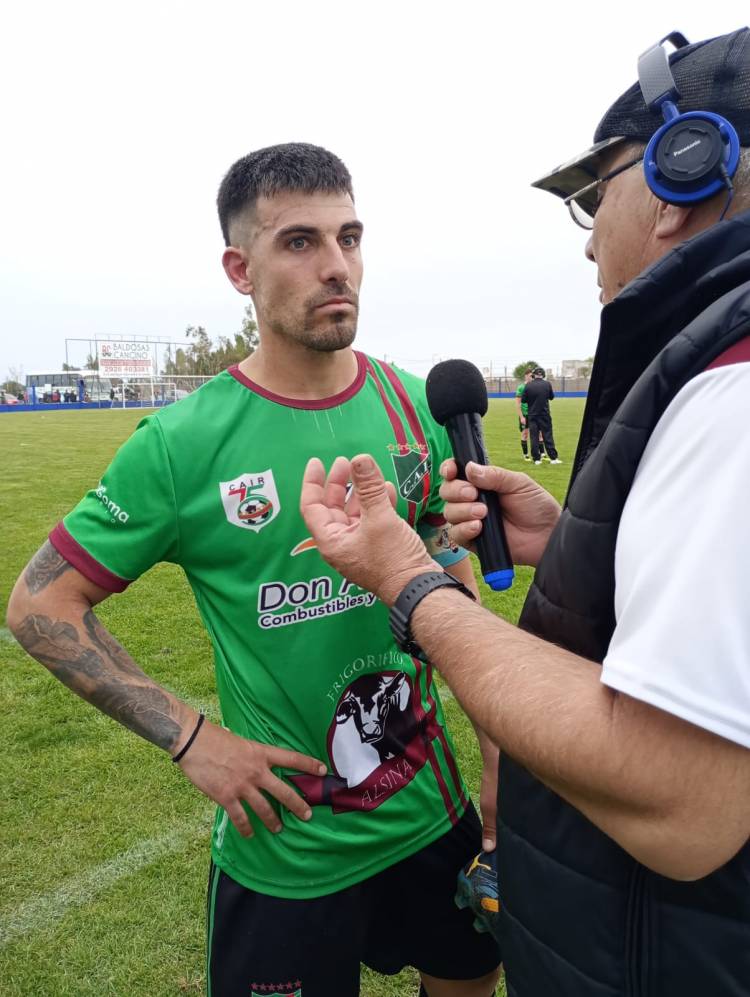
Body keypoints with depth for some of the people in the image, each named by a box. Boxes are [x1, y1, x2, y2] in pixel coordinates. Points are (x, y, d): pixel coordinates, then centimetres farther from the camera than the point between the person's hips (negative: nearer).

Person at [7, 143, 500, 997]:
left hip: (433, 814, 4)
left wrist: (499, 761, 3)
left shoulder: (414, 407, -6)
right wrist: (191, 738, -16)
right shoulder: (184, 442, -17)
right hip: (285, 849, -4)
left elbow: (456, 596, 4)